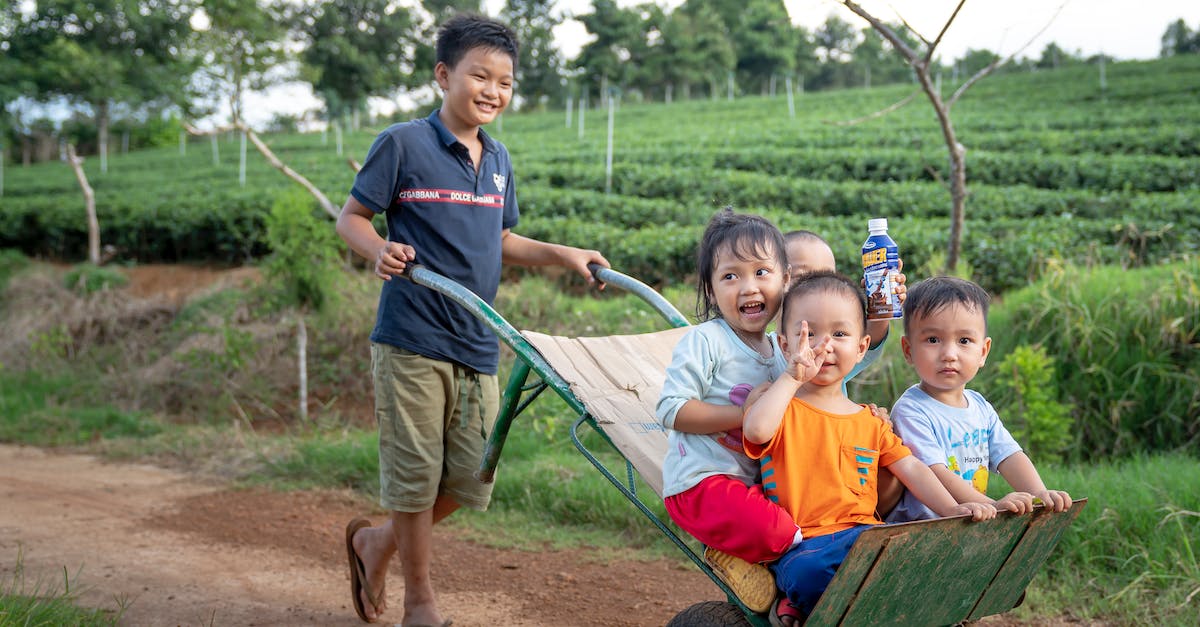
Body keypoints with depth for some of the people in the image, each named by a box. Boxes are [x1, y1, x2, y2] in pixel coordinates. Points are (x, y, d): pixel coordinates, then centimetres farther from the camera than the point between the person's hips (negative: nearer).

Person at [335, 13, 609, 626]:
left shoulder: (498, 160, 13)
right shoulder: (403, 144, -6)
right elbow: (350, 216, -3)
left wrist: (562, 254, 10)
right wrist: (380, 250, -22)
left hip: (478, 345, 6)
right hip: (412, 340, -6)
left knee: (470, 478, 9)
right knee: (416, 472, 1)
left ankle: (375, 542, 32)